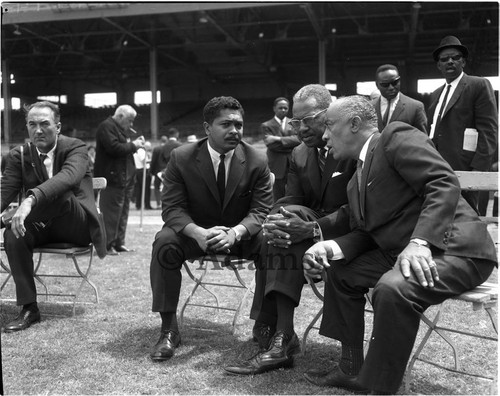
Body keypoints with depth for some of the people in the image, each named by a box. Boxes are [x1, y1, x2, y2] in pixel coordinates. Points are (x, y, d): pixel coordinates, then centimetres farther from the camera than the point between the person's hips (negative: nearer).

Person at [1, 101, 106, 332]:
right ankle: (29, 308, -19)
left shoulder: (75, 148, -10)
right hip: (40, 227, 4)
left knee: (60, 194, -34)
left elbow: (68, 177, -32)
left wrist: (31, 199, -48)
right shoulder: (19, 155, 5)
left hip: (77, 226, -4)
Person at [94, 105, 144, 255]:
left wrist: (135, 144, 7)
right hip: (113, 179, -10)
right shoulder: (106, 127, -11)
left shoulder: (121, 129, 22)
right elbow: (114, 148, -23)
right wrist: (133, 145, -13)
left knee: (123, 211, 12)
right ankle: (107, 245, -3)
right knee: (111, 213, -8)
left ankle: (119, 242, 19)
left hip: (125, 178, 10)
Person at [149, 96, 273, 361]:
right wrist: (198, 233, -35)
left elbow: (261, 210, -11)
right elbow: (172, 208, -12)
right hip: (194, 232, 0)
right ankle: (168, 330, -16)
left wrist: (234, 233, -34)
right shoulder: (181, 158, -10)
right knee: (164, 243, -30)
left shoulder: (257, 160, -9)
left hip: (241, 233, 0)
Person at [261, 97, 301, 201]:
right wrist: (290, 144, -7)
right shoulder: (266, 126, 4)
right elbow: (271, 145, -9)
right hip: (278, 167, -2)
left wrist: (278, 139, -15)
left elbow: (298, 139, -6)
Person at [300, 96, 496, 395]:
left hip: (453, 248, -9)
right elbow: (365, 232, 13)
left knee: (393, 288, -32)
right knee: (341, 271, 6)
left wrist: (419, 241, -32)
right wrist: (330, 247, -7)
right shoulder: (357, 180, 17)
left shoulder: (397, 137, -9)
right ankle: (353, 370, 14)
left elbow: (445, 183, -20)